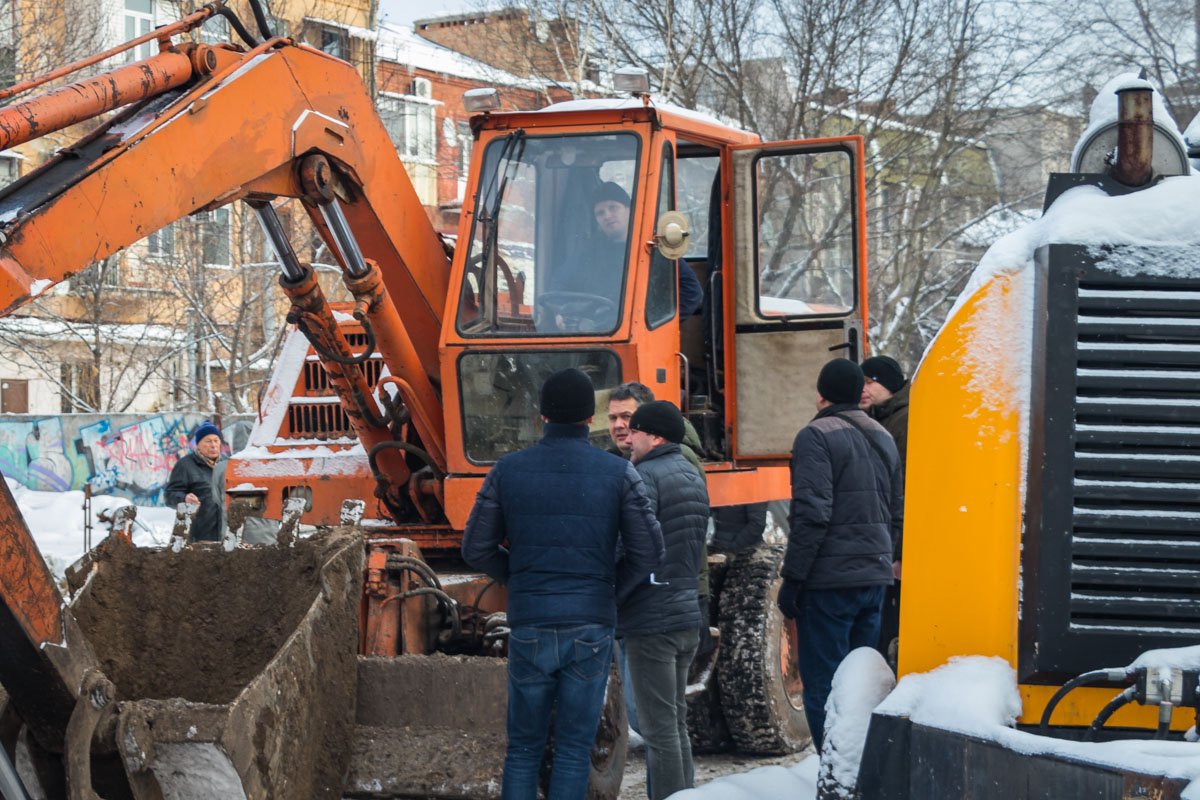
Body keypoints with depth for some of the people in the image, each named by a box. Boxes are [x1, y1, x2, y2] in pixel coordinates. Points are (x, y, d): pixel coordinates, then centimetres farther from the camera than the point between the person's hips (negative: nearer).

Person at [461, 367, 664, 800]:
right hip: (591, 630, -1)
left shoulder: (508, 469, 0)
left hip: (529, 627, 1)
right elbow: (649, 551, -3)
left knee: (523, 748, 11)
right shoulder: (618, 472, -3)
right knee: (574, 748, 5)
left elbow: (476, 548, 3)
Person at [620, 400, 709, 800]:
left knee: (659, 729, -5)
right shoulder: (692, 477, 16)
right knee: (677, 724, 15)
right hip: (688, 616, 9)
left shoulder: (646, 476, -12)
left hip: (652, 620, -9)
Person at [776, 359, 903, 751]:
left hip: (828, 582, -8)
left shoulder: (816, 436, -10)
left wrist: (792, 578, -14)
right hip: (875, 578, 8)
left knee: (823, 688, -3)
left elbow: (812, 514, -17)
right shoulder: (882, 437, 14)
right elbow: (896, 512, 18)